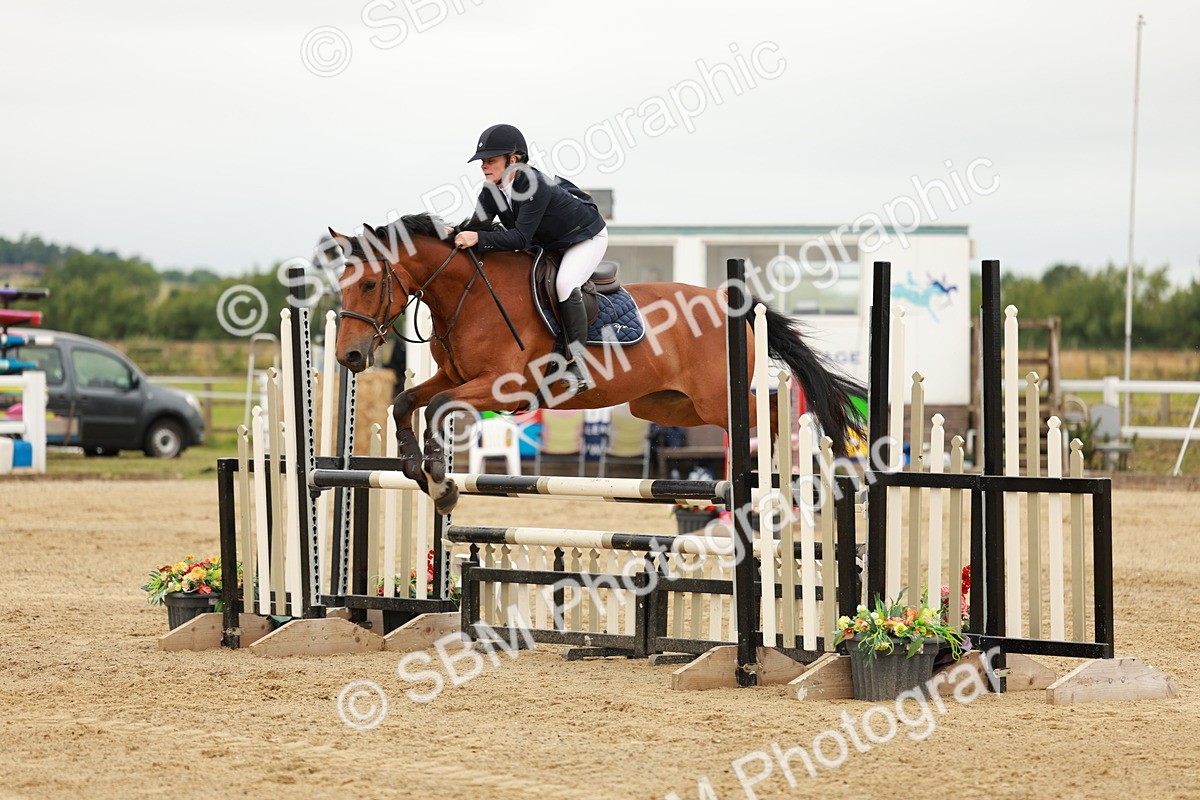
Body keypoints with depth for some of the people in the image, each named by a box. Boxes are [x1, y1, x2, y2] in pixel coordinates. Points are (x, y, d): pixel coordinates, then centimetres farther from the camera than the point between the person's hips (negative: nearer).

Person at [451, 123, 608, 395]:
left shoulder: (535, 186, -38)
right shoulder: (492, 189, -14)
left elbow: (521, 238, -43)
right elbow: (477, 223, -15)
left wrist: (478, 239, -52)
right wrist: (456, 234, -36)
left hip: (586, 237, -9)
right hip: (548, 244, 9)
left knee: (565, 284, -31)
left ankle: (578, 366, -26)